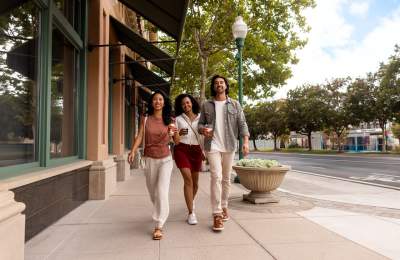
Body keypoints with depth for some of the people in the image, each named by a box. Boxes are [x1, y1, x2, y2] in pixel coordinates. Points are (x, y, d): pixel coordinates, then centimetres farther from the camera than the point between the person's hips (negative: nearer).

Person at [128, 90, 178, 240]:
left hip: (165, 159, -2)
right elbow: (139, 136, -6)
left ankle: (159, 226, -5)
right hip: (150, 159, 2)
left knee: (162, 191, -13)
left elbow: (176, 141, 2)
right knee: (152, 192, 15)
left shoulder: (169, 120, -1)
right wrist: (133, 151, -23)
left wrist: (176, 133, -20)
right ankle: (160, 213, 44)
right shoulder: (145, 119, 2)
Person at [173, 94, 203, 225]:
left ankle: (191, 200, 44)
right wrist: (179, 134, -20)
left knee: (195, 181, 13)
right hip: (181, 149, -2)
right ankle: (191, 213, -8)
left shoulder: (200, 117, 6)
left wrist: (204, 152, 5)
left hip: (196, 150, 2)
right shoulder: (178, 119, 4)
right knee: (188, 179, -14)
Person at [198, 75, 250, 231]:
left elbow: (242, 124, 1)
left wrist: (245, 141, -12)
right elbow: (200, 123, 10)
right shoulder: (206, 105, 9)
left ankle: (224, 206, 28)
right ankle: (217, 214, -8)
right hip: (212, 146, -1)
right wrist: (203, 129, -14)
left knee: (226, 178, 11)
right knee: (216, 177, -12)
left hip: (229, 146, 2)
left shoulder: (235, 105, 8)